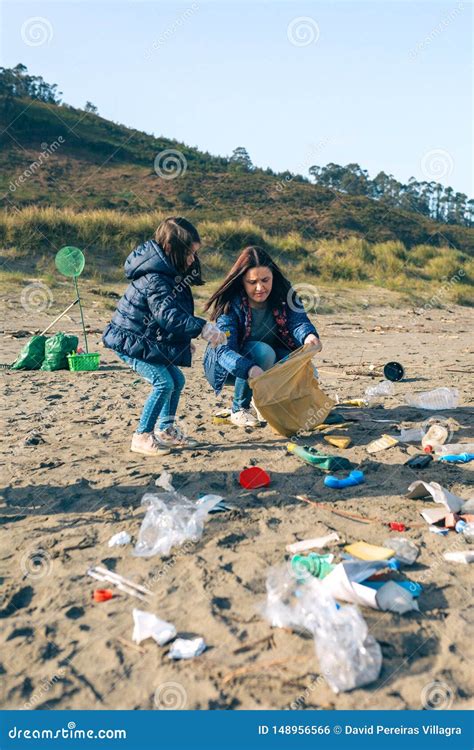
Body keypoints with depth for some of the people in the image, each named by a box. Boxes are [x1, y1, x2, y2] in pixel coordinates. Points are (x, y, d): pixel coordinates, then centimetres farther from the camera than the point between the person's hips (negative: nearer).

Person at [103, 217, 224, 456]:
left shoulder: (167, 271, 6)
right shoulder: (154, 279, -25)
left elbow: (175, 310, 16)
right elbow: (168, 315, -38)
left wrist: (185, 342, 16)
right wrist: (201, 327, -45)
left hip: (148, 340, 10)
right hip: (130, 342, -10)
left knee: (176, 380, 11)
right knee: (164, 382, -18)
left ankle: (165, 429, 25)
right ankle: (142, 437, -6)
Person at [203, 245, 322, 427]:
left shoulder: (284, 294, -14)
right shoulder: (230, 304, -27)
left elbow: (298, 321, -27)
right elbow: (224, 350, -36)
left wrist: (308, 336, -52)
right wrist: (249, 369, -56)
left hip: (269, 363, 4)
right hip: (223, 365, -4)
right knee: (262, 352, -35)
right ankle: (239, 409, -15)